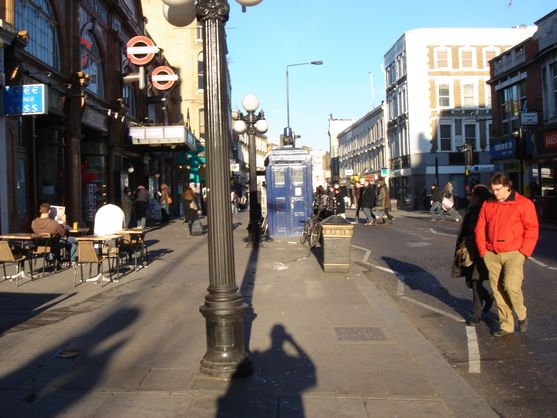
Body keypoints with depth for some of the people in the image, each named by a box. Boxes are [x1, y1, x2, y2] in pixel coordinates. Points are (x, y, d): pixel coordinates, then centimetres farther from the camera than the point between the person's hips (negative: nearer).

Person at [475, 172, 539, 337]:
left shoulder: (524, 203, -2)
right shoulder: (487, 204, 10)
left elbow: (532, 230, -4)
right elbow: (480, 228, 11)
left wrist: (523, 252, -10)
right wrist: (483, 251, 3)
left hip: (513, 253, -4)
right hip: (491, 255, 4)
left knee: (511, 286, -16)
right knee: (497, 291, 5)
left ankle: (522, 315, 13)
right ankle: (506, 325, 18)